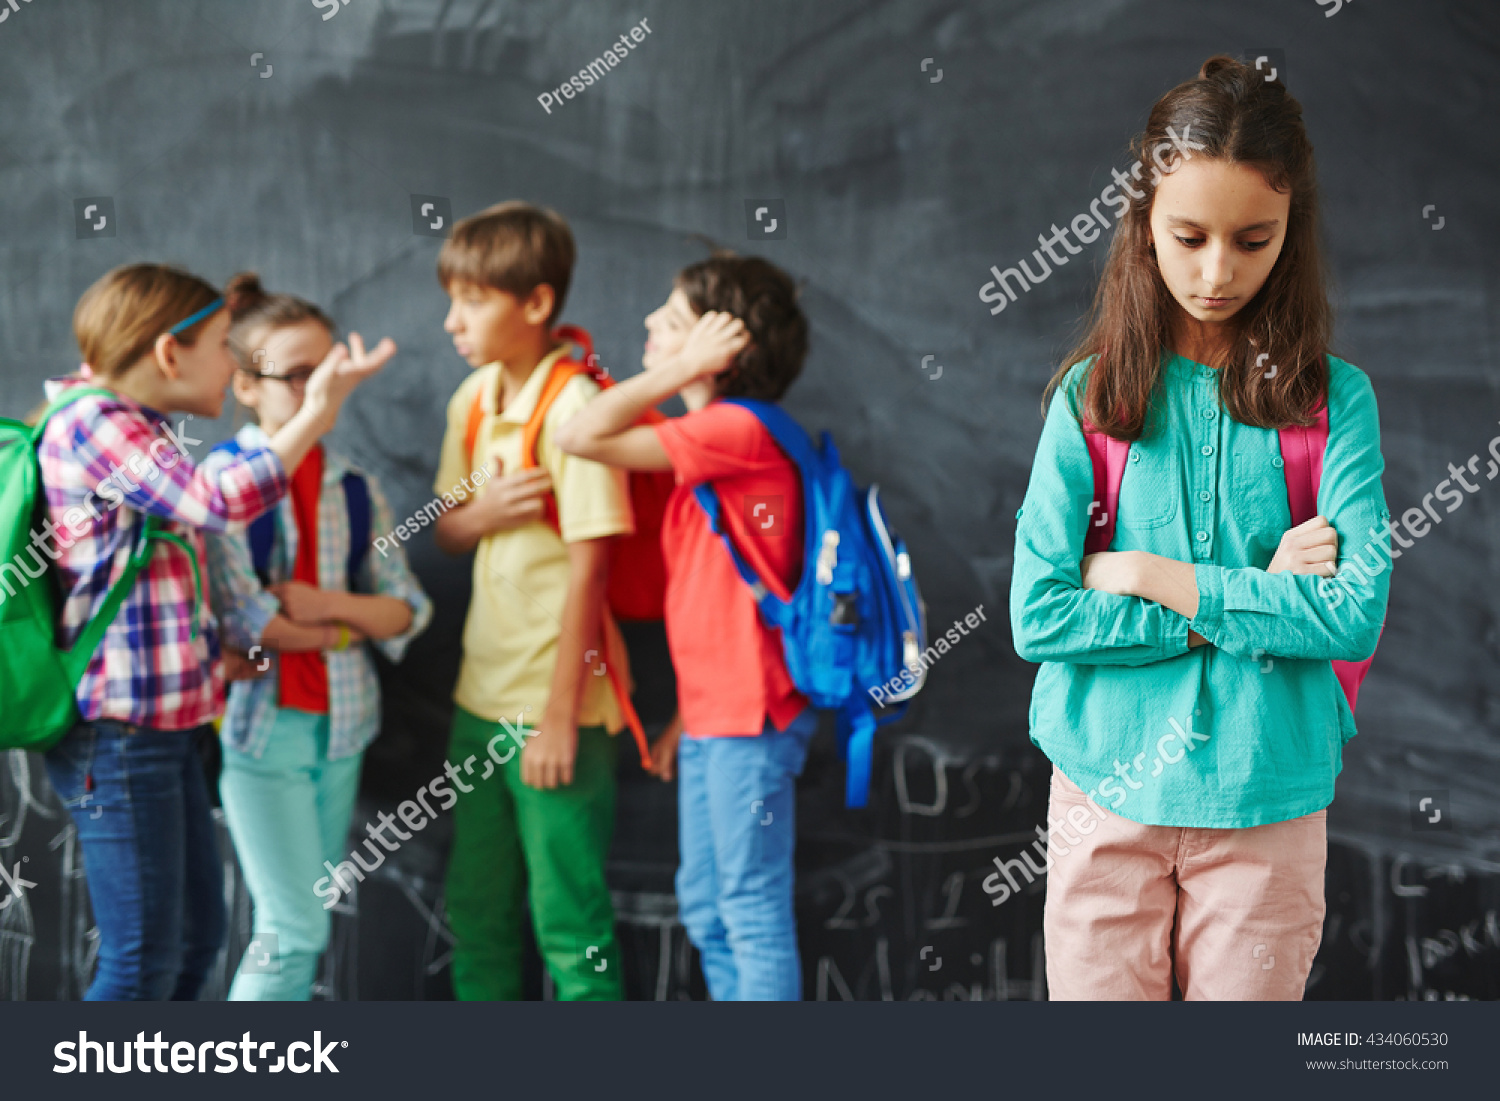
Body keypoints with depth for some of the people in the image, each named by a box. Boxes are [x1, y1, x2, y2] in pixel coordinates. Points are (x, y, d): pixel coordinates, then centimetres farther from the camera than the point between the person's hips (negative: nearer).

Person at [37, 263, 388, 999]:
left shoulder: (142, 429, 16)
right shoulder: (92, 422, -14)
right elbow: (219, 500, -25)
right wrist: (319, 409, -19)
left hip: (165, 728, 10)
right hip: (118, 733, -10)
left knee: (196, 936, 16)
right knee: (142, 964, -7)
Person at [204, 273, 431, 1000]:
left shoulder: (353, 488, 8)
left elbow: (408, 610, 3)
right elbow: (243, 619, -18)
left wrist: (326, 603, -13)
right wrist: (348, 629, -6)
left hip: (341, 725, 6)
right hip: (261, 722, -6)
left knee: (302, 926, 11)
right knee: (294, 928, -7)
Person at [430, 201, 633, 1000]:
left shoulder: (573, 408, -16)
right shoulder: (474, 398, 7)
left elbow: (588, 569, -17)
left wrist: (559, 716, -17)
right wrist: (484, 512, -11)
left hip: (555, 702, -8)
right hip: (482, 694, 8)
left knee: (568, 919, -1)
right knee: (477, 907, 18)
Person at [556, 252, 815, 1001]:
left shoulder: (739, 431, -16)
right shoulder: (712, 439, 14)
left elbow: (583, 437, -23)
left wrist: (682, 370, -16)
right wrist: (686, 715, 18)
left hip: (749, 717, -10)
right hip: (712, 715, 10)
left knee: (753, 910, -3)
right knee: (705, 906, 18)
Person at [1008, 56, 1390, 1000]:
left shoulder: (1333, 400, -1)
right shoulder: (1093, 394, 0)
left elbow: (1355, 616, -13)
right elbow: (1039, 618, -9)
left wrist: (1150, 577, -11)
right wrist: (1256, 602, -11)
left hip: (1268, 804, 0)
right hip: (1107, 793, 0)